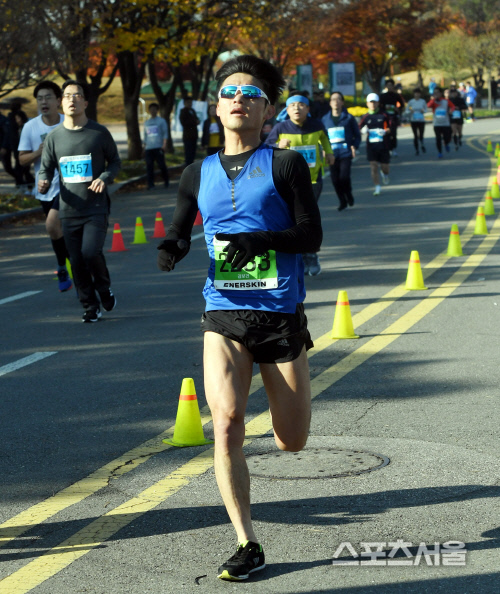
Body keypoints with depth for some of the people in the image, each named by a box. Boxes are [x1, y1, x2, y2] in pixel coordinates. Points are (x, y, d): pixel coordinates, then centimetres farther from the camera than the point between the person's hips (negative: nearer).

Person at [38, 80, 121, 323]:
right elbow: (45, 169, 12)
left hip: (96, 208, -3)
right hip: (69, 210, 3)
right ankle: (90, 307, 19)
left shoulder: (99, 133, -1)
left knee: (91, 252, -19)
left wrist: (105, 178, -10)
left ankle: (104, 287, 12)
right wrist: (43, 183, -11)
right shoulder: (54, 136, 4)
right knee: (77, 262, 3)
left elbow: (115, 161, 11)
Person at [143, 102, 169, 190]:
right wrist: (144, 146, 15)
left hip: (158, 147, -4)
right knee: (149, 166, -5)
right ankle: (150, 184, -4)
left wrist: (164, 144, -11)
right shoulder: (146, 122, 19)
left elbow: (165, 133, 0)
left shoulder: (161, 121, 6)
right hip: (148, 148, 4)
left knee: (161, 165, -5)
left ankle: (166, 182, 12)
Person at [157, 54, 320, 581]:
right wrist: (170, 247, -7)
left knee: (292, 442, 8)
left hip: (281, 313, -2)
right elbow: (179, 232, 16)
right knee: (226, 427, -16)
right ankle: (247, 545, -3)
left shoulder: (285, 164, -1)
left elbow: (311, 235, -5)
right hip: (223, 316, 2)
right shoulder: (198, 174, 10)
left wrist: (259, 240, -21)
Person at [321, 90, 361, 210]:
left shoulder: (349, 118, 5)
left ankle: (349, 195, 14)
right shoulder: (325, 119, 12)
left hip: (346, 153, -3)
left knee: (344, 176, -15)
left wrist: (354, 146, -8)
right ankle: (342, 201, 19)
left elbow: (357, 136, 9)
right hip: (332, 154, 3)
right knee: (335, 180, 0)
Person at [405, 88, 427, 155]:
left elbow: (426, 109, 12)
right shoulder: (411, 101, -1)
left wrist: (423, 111, -10)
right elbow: (407, 109, 8)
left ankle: (422, 145, 30)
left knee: (421, 135, -3)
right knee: (415, 136, -1)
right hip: (413, 120, 0)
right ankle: (416, 149, 14)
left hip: (421, 120, 0)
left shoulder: (423, 101, 0)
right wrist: (410, 111, -14)